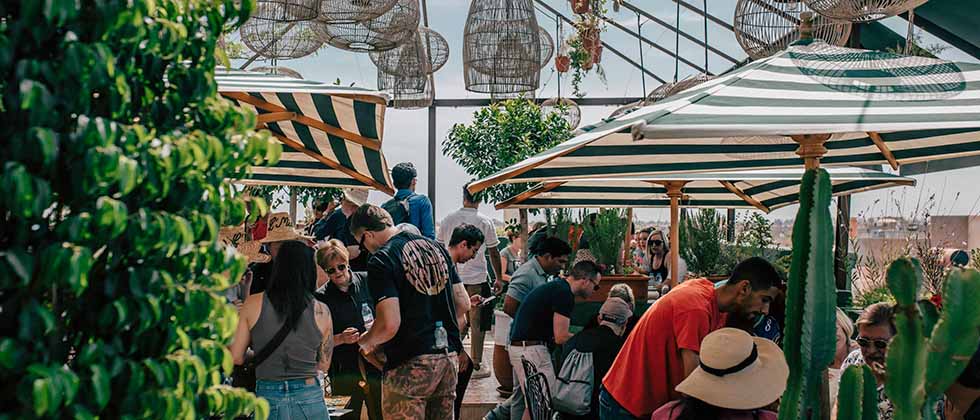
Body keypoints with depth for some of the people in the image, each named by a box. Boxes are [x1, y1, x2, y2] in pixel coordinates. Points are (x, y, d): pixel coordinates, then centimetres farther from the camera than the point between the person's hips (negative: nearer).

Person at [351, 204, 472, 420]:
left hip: (410, 363, -7)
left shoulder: (381, 260, -12)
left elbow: (390, 324, -19)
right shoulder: (436, 247, 10)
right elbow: (463, 304, 11)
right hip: (448, 356, 7)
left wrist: (365, 342, 0)